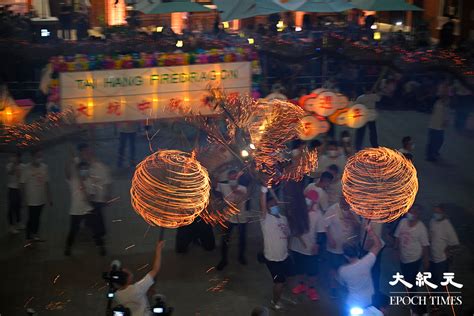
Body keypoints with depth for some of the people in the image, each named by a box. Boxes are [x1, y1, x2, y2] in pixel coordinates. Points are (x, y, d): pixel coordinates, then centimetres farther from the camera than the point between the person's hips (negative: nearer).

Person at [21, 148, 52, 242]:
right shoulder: (27, 168, -12)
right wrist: (25, 198, -10)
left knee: (37, 217, 15)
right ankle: (29, 237, 15)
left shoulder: (44, 167, 2)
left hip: (42, 198, 5)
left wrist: (49, 197, 11)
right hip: (32, 199, -5)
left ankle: (35, 235, 28)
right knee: (31, 218, 1)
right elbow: (23, 184, -8)